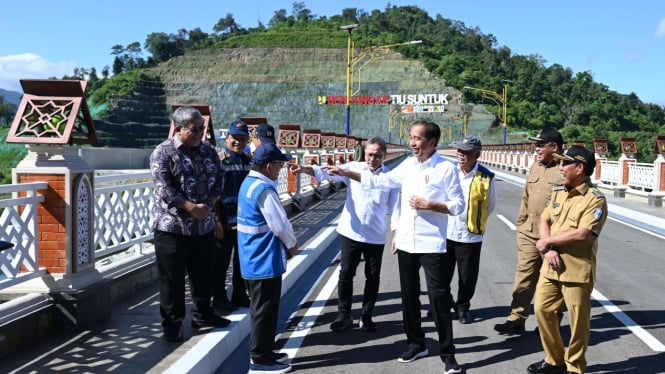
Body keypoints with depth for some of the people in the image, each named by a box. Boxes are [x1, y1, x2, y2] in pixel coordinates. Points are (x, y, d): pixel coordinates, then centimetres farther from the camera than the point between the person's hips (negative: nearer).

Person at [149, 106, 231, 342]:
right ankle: (172, 323, 16)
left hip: (204, 226, 5)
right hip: (172, 226, -5)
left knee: (203, 274, 16)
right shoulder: (163, 152, -8)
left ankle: (202, 315, 32)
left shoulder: (209, 151, 9)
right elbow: (164, 188, -16)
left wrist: (208, 205, -9)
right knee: (172, 279, 3)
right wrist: (191, 208, -18)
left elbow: (218, 181, 8)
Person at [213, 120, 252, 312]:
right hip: (226, 221, -5)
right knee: (221, 261, 8)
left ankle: (240, 295, 30)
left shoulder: (250, 160, 7)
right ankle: (219, 298, 21)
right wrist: (217, 220, -16)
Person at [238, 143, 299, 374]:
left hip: (254, 257, 10)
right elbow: (280, 224, -20)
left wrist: (288, 241, 8)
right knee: (265, 309, 0)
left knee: (261, 307, 18)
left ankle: (261, 352, 30)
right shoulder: (263, 189, -21)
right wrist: (293, 244, -2)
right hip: (265, 259, -10)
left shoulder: (250, 182, 11)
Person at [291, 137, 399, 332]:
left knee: (372, 277, 9)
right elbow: (327, 172, -15)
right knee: (346, 274, 5)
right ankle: (344, 316, 18)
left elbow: (394, 208, 1)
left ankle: (366, 317, 23)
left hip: (376, 236, 0)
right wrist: (305, 169, -33)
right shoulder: (353, 168, -3)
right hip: (351, 233, 0)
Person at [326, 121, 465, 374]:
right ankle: (416, 344, 30)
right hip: (406, 243, 6)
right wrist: (345, 173, 9)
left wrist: (428, 204, -18)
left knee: (438, 298, -2)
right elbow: (378, 181, 13)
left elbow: (458, 205, -8)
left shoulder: (446, 168, -9)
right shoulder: (408, 165, 7)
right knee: (409, 296, 14)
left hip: (431, 244, -6)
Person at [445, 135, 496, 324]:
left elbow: (490, 206, 7)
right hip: (445, 232, 2)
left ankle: (462, 307, 30)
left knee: (468, 276, 8)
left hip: (470, 236, -2)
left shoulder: (486, 178, -8)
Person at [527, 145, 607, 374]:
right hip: (551, 267, 7)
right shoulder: (558, 194, 11)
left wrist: (548, 241, -12)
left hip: (577, 270, -7)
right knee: (542, 310, 11)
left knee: (578, 320, 4)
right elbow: (544, 221, 8)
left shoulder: (595, 199, -12)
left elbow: (582, 234, -22)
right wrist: (548, 250, -10)